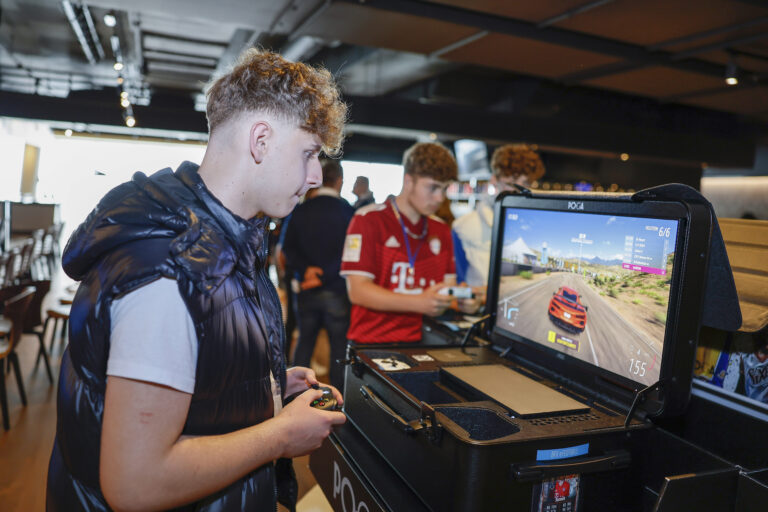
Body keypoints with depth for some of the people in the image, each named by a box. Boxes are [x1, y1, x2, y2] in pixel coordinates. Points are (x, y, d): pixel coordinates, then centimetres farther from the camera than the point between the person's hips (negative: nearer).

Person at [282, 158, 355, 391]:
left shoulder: (300, 210, 2)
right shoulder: (348, 212, -10)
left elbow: (289, 248, 0)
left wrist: (305, 268, -8)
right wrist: (324, 278, -9)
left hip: (307, 291, 4)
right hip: (337, 290, -4)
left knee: (304, 341, 16)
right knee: (339, 346, 6)